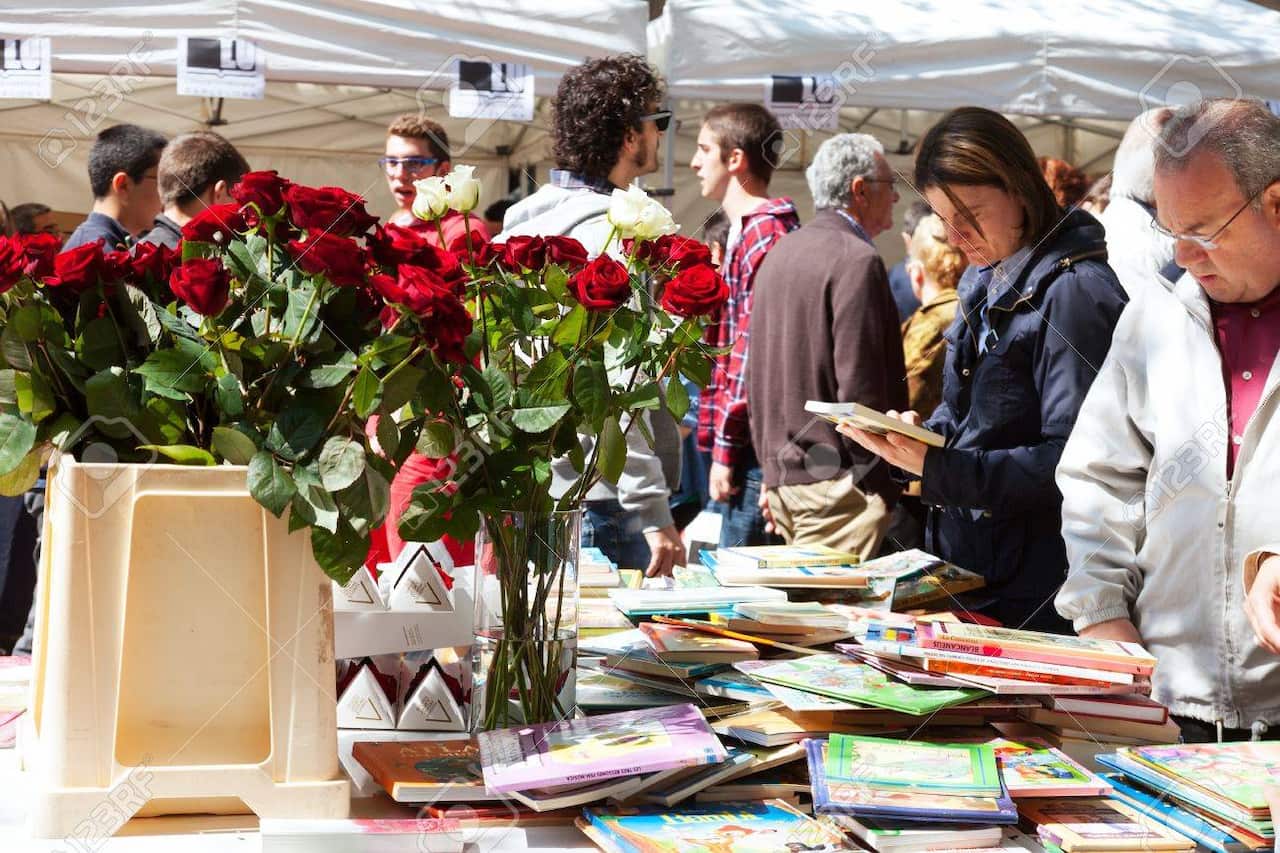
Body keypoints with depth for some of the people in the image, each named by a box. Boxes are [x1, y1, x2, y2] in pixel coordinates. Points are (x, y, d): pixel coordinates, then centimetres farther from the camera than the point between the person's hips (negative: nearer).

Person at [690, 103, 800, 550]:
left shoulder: (764, 232, -14)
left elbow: (754, 350, -20)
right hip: (752, 444, 10)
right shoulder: (747, 228, 19)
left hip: (752, 446, -10)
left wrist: (726, 447, -19)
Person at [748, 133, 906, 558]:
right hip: (834, 479, -9)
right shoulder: (857, 261, -13)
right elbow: (860, 387, -18)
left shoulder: (780, 254, 15)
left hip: (781, 473, 9)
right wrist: (882, 484, -11)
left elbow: (755, 377, 19)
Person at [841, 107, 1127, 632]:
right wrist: (920, 433, -2)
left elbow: (1073, 461, -21)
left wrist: (938, 468, -24)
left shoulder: (1074, 292, -17)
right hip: (962, 560, 9)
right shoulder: (987, 283, 12)